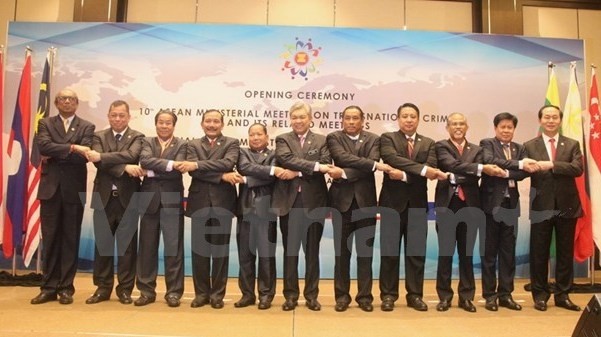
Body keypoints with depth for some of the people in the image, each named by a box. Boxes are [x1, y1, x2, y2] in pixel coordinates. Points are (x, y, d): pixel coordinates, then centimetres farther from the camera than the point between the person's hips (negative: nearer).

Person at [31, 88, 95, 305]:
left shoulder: (87, 127, 6)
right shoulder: (45, 124, 10)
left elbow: (83, 156, -9)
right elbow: (44, 146, -10)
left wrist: (55, 156, -8)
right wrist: (71, 147, -17)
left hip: (74, 190, -1)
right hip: (50, 188, 1)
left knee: (70, 239, 4)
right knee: (50, 239, 5)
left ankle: (66, 287, 13)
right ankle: (49, 287, 14)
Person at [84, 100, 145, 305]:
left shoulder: (137, 137, 4)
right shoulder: (99, 137, 9)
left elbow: (130, 155, -16)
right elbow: (99, 162, -8)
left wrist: (102, 156, -22)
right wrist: (125, 167, -21)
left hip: (128, 198, -2)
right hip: (104, 197, 2)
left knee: (127, 245, 4)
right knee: (102, 244, 8)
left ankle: (125, 288, 15)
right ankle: (103, 287, 20)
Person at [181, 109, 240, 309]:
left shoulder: (232, 143, 6)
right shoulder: (193, 145, 11)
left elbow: (228, 163, -14)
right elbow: (193, 170, -7)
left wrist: (198, 164, -19)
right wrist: (222, 176, -17)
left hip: (222, 202, -2)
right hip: (200, 202, 2)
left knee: (220, 250, 5)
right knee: (199, 249, 7)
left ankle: (217, 293, 16)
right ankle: (201, 292, 19)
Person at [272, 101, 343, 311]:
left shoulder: (321, 141, 8)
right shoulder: (283, 140, 6)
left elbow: (326, 167, -7)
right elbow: (287, 159, -14)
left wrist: (298, 172, -17)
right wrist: (316, 166, -23)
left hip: (313, 202, 0)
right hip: (289, 202, 0)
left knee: (312, 251, 8)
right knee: (290, 251, 8)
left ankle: (311, 295, 20)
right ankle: (291, 295, 19)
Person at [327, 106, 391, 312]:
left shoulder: (373, 139, 6)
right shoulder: (334, 138, 3)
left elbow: (371, 165, -10)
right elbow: (343, 158, -15)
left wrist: (345, 174, -19)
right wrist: (375, 164, -22)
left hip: (365, 200, 1)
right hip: (342, 199, -1)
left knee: (365, 251, 6)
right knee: (342, 251, 6)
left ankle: (365, 296, 17)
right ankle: (342, 295, 17)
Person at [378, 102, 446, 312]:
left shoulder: (428, 143, 10)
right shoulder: (387, 138, 2)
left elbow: (431, 170, -6)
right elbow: (393, 159, -18)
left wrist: (405, 175, -19)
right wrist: (422, 169, -27)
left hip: (418, 203, 3)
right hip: (393, 201, -2)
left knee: (417, 251, 7)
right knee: (390, 250, 4)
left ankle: (415, 295, 19)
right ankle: (388, 295, 14)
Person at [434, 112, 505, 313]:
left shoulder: (476, 150, 13)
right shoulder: (441, 146, 4)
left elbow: (475, 176, -2)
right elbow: (453, 165, -15)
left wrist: (455, 178, -17)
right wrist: (482, 168, -23)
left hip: (469, 205, 3)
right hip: (447, 205, -2)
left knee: (466, 253, 8)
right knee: (445, 253, 3)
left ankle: (466, 297, 19)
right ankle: (444, 296, 13)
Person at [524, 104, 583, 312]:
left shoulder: (572, 145, 8)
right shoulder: (529, 146, 5)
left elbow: (577, 169, -10)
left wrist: (551, 165, -21)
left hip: (567, 205, 2)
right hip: (541, 206, -1)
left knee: (565, 252, 9)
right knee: (539, 253, 4)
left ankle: (562, 295, 21)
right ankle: (540, 295, 16)